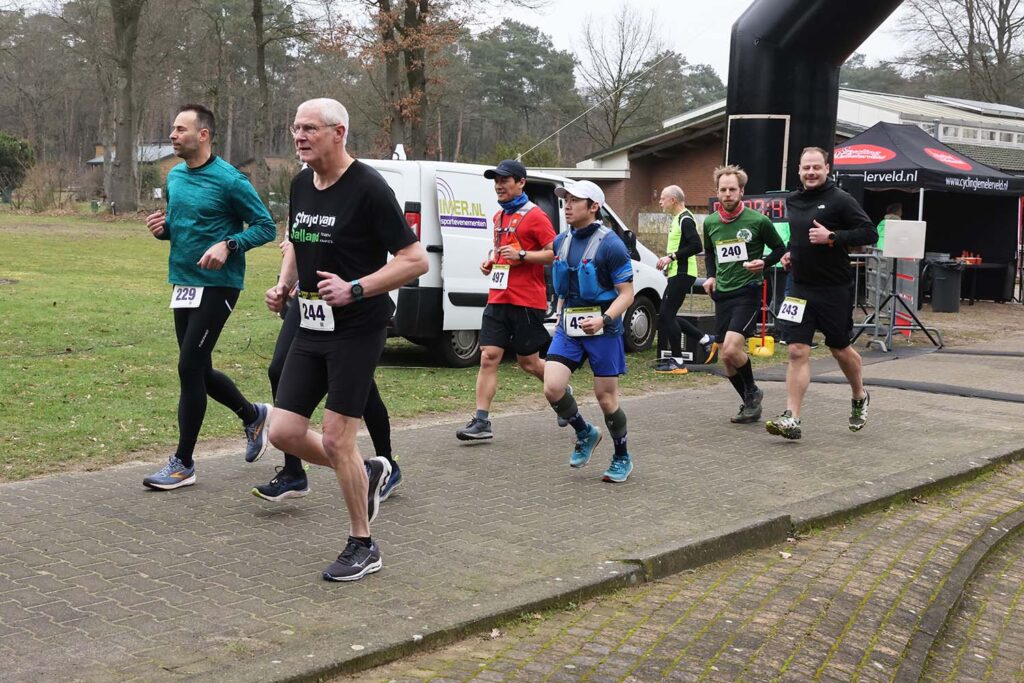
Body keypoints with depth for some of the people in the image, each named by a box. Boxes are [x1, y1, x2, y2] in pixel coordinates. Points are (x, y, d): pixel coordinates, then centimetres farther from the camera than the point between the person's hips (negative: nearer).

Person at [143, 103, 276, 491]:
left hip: (217, 286, -8)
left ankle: (183, 463, 1)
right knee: (200, 371, 13)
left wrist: (228, 245, -23)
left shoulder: (229, 180, -12)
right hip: (182, 284, 8)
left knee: (190, 367, -9)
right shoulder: (175, 177, 10)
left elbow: (266, 227, -8)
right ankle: (253, 416, 38)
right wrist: (162, 228, 0)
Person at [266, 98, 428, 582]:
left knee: (336, 439, -6)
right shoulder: (301, 185, 9)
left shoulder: (368, 189, -14)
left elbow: (415, 260, -15)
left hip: (357, 330, -7)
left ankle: (362, 547, 13)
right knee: (284, 432, 3)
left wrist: (354, 289, -23)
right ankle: (368, 474, 29)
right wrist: (284, 285, 6)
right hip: (312, 327, 7)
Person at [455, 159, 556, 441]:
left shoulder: (534, 215, -8)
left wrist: (522, 256, -21)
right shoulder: (499, 216, 16)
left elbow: (556, 253, -12)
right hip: (498, 299, 7)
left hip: (527, 302, -6)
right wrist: (490, 261, 12)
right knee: (488, 357, -4)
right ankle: (481, 421, -5)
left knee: (528, 361, 4)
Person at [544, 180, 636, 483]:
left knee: (606, 397, 2)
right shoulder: (561, 242, 8)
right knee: (552, 387, -10)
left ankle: (622, 458, 24)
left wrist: (604, 319, -27)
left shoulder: (610, 244, -11)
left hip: (602, 328, -5)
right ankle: (586, 434, 18)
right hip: (568, 327, 5)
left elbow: (627, 293, -12)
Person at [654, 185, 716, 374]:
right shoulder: (678, 219, 18)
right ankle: (707, 341, 18)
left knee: (666, 315, -9)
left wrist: (671, 257, -21)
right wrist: (669, 261, 14)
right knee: (666, 315, 12)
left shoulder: (685, 219, -13)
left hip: (682, 274, -11)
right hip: (677, 274, 11)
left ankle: (677, 362, -4)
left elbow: (696, 246, -23)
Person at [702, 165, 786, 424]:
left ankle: (752, 392, 6)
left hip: (748, 292, -6)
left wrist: (764, 263, -13)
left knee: (731, 349, -21)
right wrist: (711, 276, 9)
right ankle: (751, 405, 23)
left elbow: (780, 248, 5)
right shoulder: (710, 223, 6)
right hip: (722, 293, 6)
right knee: (726, 359, 6)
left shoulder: (758, 221, -8)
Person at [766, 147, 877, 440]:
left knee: (840, 350, 12)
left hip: (834, 291, -4)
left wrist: (832, 237, -23)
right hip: (800, 289, 4)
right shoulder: (793, 201, 9)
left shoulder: (841, 200, -10)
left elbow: (870, 233, -14)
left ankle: (860, 398, 39)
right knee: (797, 352, -5)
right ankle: (791, 418, -8)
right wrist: (791, 252, 9)